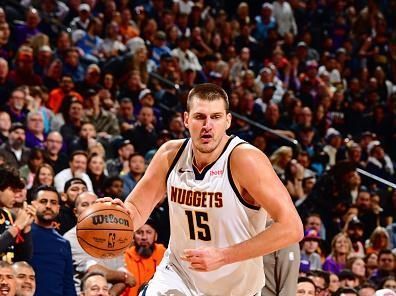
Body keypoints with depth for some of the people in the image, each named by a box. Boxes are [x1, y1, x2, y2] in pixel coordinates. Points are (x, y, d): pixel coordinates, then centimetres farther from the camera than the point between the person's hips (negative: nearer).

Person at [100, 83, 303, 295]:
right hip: (178, 276, 3)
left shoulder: (245, 159, -22)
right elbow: (137, 210, 4)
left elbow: (292, 228, -26)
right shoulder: (170, 155, -8)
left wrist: (223, 256, -28)